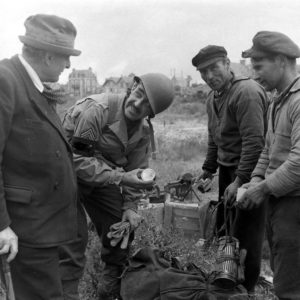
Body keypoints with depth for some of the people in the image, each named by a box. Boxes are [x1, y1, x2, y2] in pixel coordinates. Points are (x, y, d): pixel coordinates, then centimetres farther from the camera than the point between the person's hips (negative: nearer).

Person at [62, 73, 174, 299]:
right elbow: (79, 160, -30)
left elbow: (136, 170, 3)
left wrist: (130, 207, -7)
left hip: (104, 177, 6)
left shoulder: (144, 131, -6)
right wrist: (119, 177, -36)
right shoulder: (97, 109, -29)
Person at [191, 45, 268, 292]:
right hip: (227, 169, 9)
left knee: (245, 235, 0)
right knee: (224, 228, 17)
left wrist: (240, 180, -24)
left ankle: (245, 289, 17)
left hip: (248, 171, -9)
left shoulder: (247, 92, -18)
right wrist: (208, 169, 20)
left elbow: (254, 142, -24)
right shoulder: (213, 98, 11)